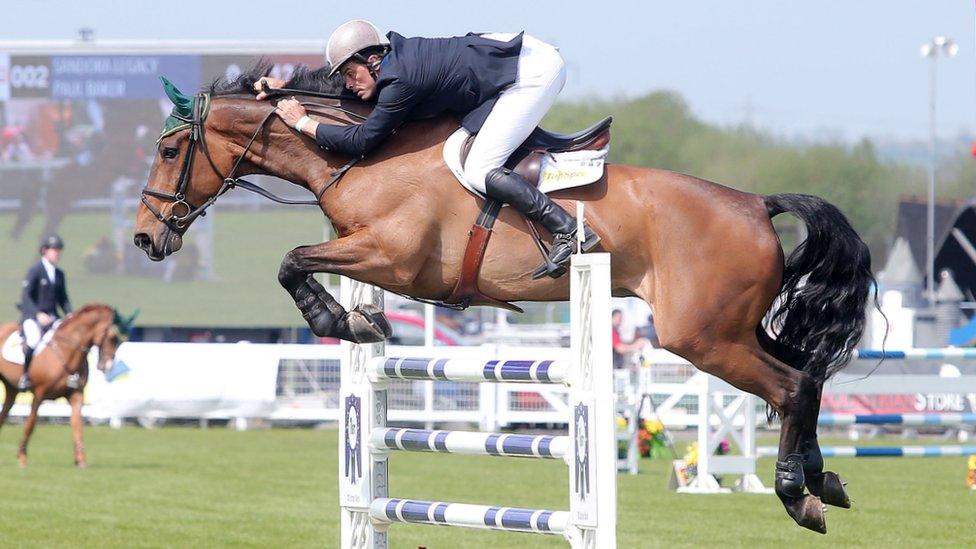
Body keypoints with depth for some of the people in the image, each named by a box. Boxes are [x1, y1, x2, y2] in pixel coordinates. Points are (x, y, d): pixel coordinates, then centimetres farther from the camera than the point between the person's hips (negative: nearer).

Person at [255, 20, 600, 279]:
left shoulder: (399, 83, -22)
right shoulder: (392, 58, 5)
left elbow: (361, 141, -14)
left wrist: (304, 123, -6)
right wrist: (287, 86, 16)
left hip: (533, 70, -10)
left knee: (479, 171, -16)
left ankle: (568, 231, -20)